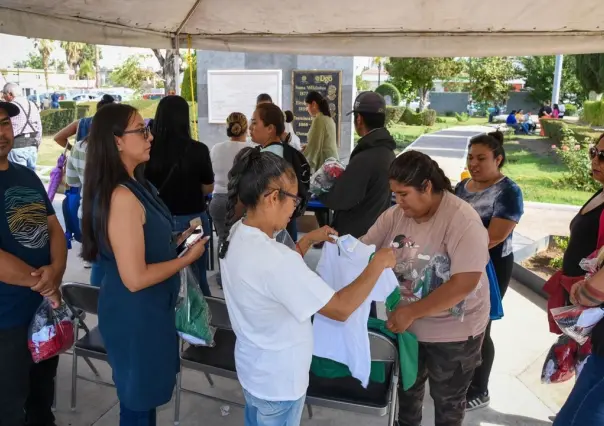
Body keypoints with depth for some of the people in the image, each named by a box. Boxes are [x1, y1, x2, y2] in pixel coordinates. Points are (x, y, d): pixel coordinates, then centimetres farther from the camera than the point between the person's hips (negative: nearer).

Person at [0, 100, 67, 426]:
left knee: (43, 393, 25)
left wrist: (56, 271, -13)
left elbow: (54, 228, 7)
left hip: (48, 308, 7)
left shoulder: (27, 176, 6)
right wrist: (42, 283, -14)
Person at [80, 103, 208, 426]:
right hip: (134, 314, -9)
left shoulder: (133, 184, 4)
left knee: (144, 396, 26)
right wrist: (188, 257, -17)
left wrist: (177, 241, 5)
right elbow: (135, 277, -27)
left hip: (147, 309, 9)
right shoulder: (121, 197, -27)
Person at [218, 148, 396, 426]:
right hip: (278, 382, -8)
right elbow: (340, 309, -31)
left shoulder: (239, 235, -6)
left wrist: (309, 240, 5)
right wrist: (378, 263, -19)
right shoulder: (272, 258, -36)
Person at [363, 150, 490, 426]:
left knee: (447, 401, 18)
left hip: (453, 332, -5)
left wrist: (411, 311, -29)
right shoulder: (395, 215, -7)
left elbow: (464, 283, -30)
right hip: (406, 325, 5)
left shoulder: (462, 220, -25)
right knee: (407, 389, 26)